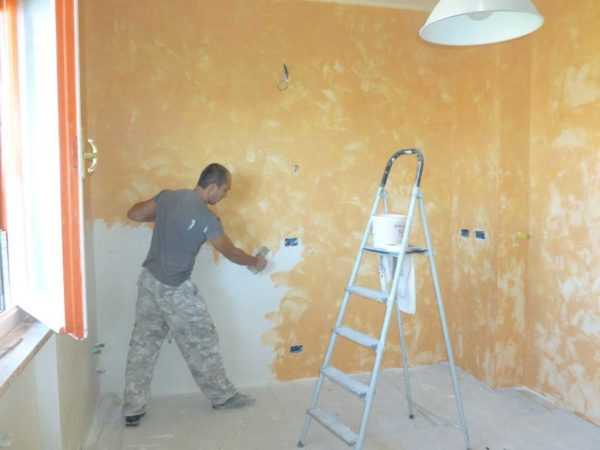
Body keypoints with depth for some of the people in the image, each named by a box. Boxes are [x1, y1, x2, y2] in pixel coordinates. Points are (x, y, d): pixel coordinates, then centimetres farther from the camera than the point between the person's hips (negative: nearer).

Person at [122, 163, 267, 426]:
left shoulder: (167, 196, 0)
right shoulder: (206, 218, -18)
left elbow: (133, 214, 8)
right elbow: (230, 252, -7)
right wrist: (254, 262, 12)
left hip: (148, 280, 7)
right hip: (175, 290, -7)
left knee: (143, 344, 13)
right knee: (202, 342, 9)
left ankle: (133, 410, 21)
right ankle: (222, 396, 26)